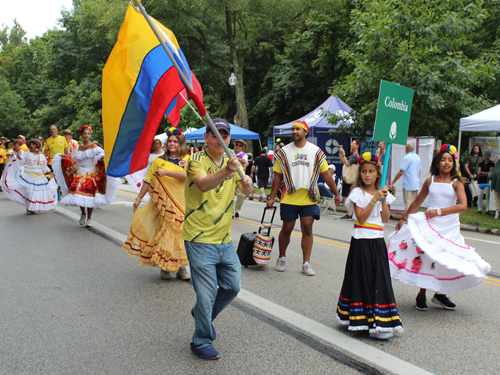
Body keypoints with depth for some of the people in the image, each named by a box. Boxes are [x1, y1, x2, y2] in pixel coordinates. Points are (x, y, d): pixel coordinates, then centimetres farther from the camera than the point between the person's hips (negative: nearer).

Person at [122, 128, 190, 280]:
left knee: (181, 233, 0)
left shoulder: (187, 159, 5)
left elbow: (187, 174, -15)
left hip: (182, 203, -1)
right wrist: (139, 198, 12)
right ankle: (164, 267, 11)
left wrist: (166, 172, -20)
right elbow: (148, 181, 13)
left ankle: (181, 267, 11)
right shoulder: (159, 161, 11)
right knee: (164, 232, -1)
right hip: (163, 203, 1)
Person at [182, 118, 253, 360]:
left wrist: (247, 183, -30)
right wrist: (226, 171, -51)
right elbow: (203, 184, -32)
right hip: (200, 240, -6)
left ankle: (202, 314, 39)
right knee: (207, 293, -1)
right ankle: (201, 342, 19)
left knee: (233, 287, 14)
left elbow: (245, 191, -6)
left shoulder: (232, 161, 9)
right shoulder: (197, 160, -10)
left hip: (225, 240, 6)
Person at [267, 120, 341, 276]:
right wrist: (272, 198, 1)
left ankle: (306, 263, 6)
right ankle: (282, 258, 26)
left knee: (307, 229, -2)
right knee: (287, 229, 6)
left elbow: (326, 174, 7)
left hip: (308, 199, 0)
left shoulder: (316, 151, 3)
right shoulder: (284, 152, 3)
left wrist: (336, 193, 6)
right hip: (289, 199, 0)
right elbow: (278, 177, 5)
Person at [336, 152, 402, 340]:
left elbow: (385, 219, 2)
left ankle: (378, 322, 15)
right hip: (361, 241, -5)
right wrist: (374, 200, -19)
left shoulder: (382, 193, 10)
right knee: (363, 280, -1)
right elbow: (361, 217, -15)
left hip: (377, 241, 5)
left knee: (379, 279, 6)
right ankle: (362, 320, 6)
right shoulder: (358, 193, -5)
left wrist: (384, 200, -9)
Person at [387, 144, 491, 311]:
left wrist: (439, 211, -18)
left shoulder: (456, 183, -2)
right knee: (426, 257, -4)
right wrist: (404, 219, 17)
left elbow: (463, 206, -15)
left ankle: (440, 294, 21)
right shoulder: (430, 181, 5)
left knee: (448, 260, 3)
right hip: (429, 225, 1)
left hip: (450, 227, 0)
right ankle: (421, 295, 7)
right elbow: (417, 202, 15)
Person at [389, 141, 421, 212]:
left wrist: (392, 183, -12)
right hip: (416, 185, 8)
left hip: (408, 185, -8)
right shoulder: (418, 157, 11)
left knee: (408, 204, -6)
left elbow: (400, 172, -16)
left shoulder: (407, 158, -14)